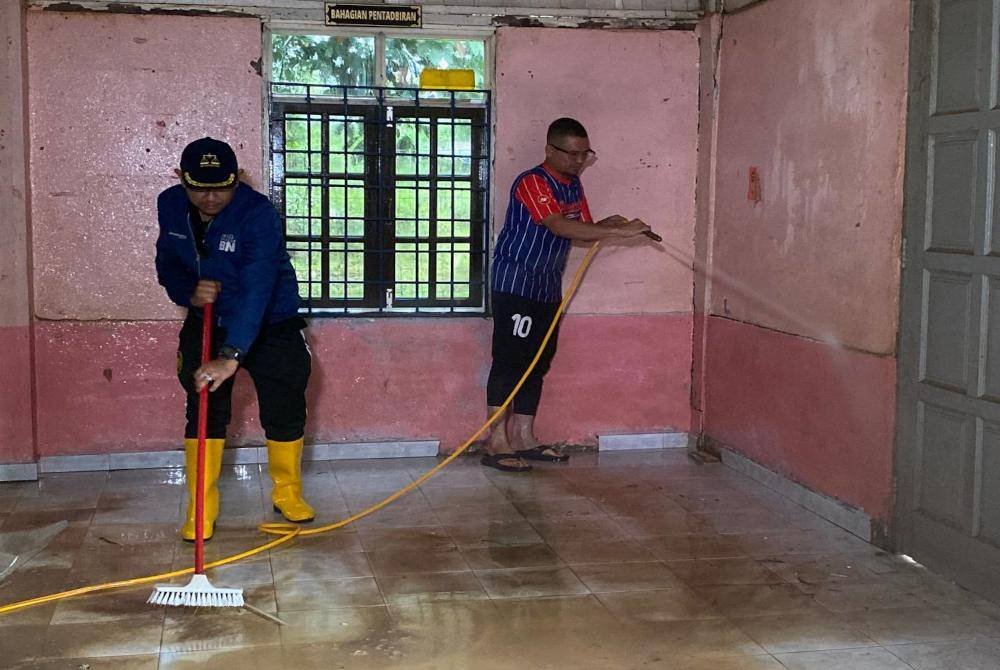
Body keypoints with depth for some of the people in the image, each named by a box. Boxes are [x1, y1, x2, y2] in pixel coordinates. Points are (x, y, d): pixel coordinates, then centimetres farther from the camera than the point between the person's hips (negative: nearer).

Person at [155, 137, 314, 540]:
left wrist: (231, 356, -49)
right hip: (206, 324, 3)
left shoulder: (258, 214, -30)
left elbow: (256, 290, -40)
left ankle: (288, 495, 26)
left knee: (285, 411, 3)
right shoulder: (170, 206, -10)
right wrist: (188, 292, -19)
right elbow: (167, 264, 6)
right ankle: (201, 511, 6)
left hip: (271, 324, -3)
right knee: (204, 413, -2)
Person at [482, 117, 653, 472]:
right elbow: (560, 227, -31)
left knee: (538, 363, 10)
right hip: (516, 283, -9)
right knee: (509, 361, -8)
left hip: (548, 288, 9)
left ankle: (523, 437, 17)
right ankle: (495, 443, -4)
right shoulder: (532, 183, -18)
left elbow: (583, 230, 14)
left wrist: (606, 225, -9)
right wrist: (619, 231, -33)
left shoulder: (573, 185, 11)